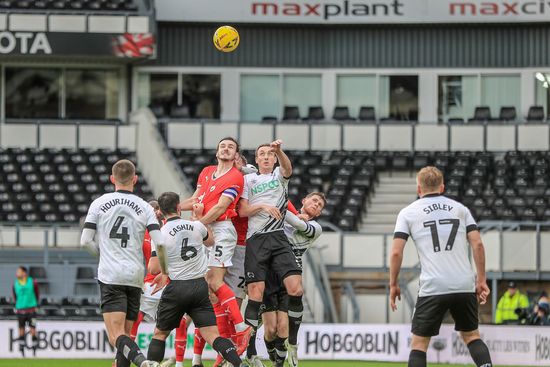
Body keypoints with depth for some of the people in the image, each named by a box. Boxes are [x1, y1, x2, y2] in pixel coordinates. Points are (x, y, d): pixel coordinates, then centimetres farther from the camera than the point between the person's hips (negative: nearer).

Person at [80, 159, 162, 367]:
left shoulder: (99, 203, 3)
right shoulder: (144, 208, 5)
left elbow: (85, 241, 2)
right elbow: (159, 243, -4)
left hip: (110, 276, -3)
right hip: (135, 277, 3)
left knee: (116, 337, -12)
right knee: (125, 333, 16)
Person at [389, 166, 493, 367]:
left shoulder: (408, 213, 7)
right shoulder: (460, 208, 13)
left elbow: (396, 252, -1)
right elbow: (477, 244, 4)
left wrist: (393, 284, 9)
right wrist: (481, 280, 8)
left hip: (432, 288, -3)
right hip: (464, 286, 3)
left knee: (419, 343, 7)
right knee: (471, 335, 19)